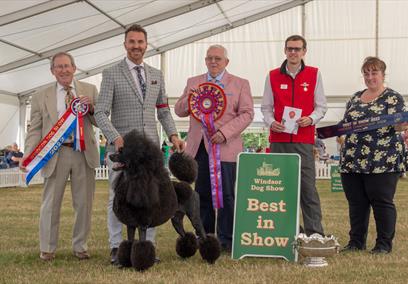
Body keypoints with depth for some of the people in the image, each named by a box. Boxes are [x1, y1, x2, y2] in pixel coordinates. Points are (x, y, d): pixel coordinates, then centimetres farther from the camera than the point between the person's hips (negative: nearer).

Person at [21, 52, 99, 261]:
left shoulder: (90, 90, 8)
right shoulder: (41, 97, 7)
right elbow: (35, 129, 4)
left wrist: (91, 108, -13)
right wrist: (28, 153, -10)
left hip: (84, 152, 1)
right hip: (55, 154, -1)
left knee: (83, 203, 8)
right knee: (50, 204, 5)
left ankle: (80, 246, 22)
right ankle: (47, 248, 16)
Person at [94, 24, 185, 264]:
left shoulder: (157, 75, 14)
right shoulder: (111, 74, 0)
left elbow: (163, 111, 16)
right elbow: (100, 113, -6)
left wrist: (173, 135, -2)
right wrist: (116, 138, -21)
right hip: (121, 146, -4)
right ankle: (116, 248, 9)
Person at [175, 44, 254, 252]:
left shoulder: (240, 84, 6)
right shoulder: (193, 83, 16)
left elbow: (247, 113, -1)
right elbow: (179, 111, 15)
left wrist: (225, 132, -14)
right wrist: (190, 99, -7)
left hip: (225, 147, -3)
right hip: (198, 147, 3)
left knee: (226, 195, -3)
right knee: (202, 193, 7)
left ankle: (226, 240, 4)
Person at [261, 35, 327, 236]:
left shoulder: (314, 74, 7)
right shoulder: (273, 76, 10)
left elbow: (321, 106, 8)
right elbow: (266, 107, 13)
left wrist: (311, 118, -12)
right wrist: (270, 122, -7)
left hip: (304, 139, -2)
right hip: (278, 139, 2)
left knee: (308, 187, -4)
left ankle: (314, 233, 1)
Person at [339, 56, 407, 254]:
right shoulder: (355, 98, 17)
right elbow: (345, 124, 23)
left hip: (382, 162, -6)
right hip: (353, 162, 6)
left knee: (382, 202, 0)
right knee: (356, 203, 9)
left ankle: (384, 244, 9)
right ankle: (356, 242, 18)